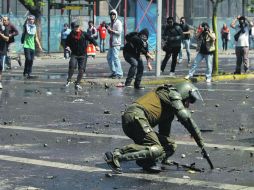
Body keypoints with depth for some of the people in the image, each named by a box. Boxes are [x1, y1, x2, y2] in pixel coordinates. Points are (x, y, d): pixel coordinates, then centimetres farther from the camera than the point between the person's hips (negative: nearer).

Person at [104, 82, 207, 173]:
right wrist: (200, 141, -2)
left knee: (170, 146, 10)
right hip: (136, 117, -9)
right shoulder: (173, 94, 5)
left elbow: (164, 131, 40)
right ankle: (116, 155, -28)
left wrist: (164, 158, 45)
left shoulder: (170, 108, 33)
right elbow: (186, 119, -5)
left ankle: (146, 162, -11)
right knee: (156, 149, -23)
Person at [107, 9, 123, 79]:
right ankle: (114, 72, 20)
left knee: (115, 58, -13)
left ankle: (119, 74, -11)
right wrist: (108, 29, 6)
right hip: (111, 43, 10)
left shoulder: (118, 23, -8)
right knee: (109, 57, 12)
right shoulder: (111, 23, 18)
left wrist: (111, 30, -20)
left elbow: (119, 32, -17)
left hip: (116, 43, -10)